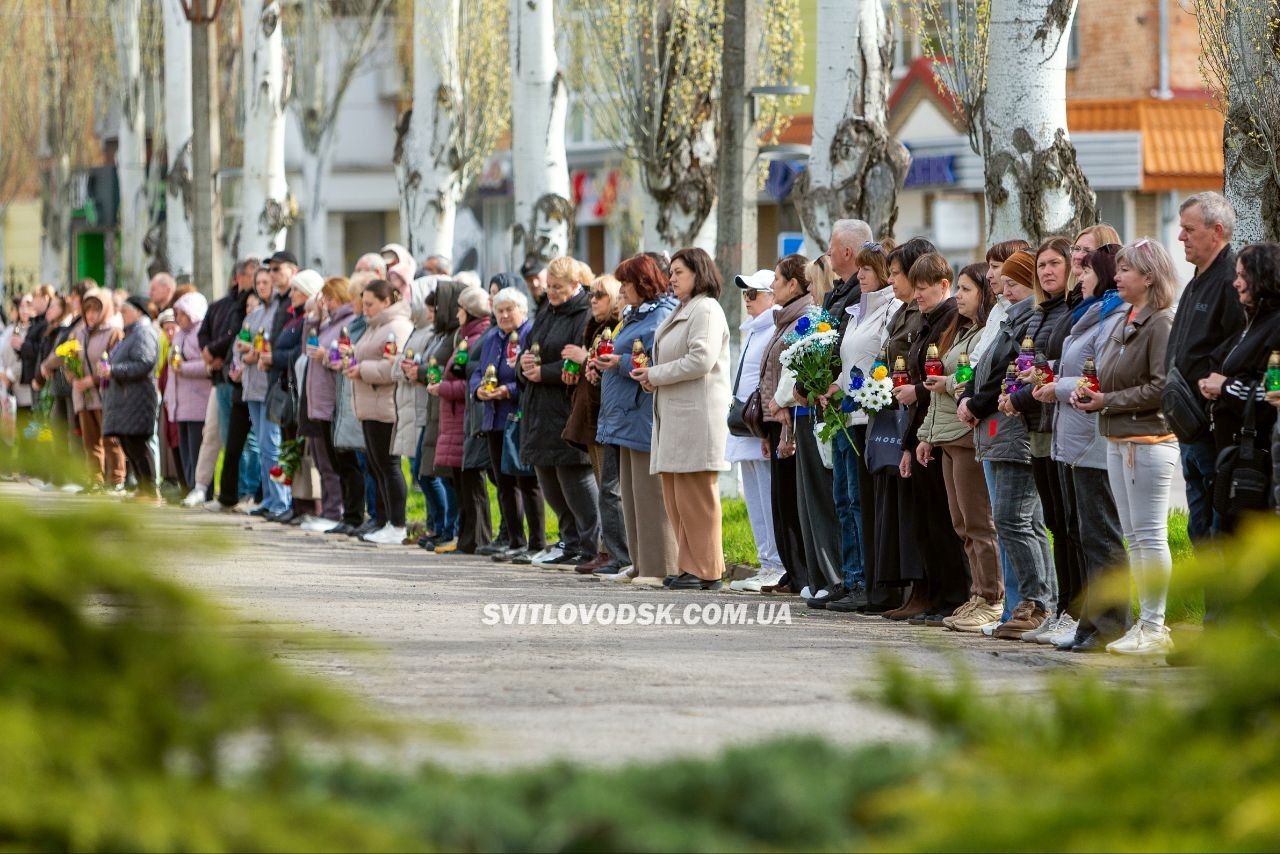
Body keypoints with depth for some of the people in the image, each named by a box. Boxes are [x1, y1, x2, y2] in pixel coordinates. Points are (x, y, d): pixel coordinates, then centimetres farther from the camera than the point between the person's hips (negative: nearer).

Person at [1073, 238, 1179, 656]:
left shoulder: (1162, 323, -12)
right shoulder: (1121, 322, 15)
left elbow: (1161, 387, -19)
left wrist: (1109, 401, -14)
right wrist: (1088, 393, 2)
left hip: (1149, 439, -9)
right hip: (1117, 439, 9)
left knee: (1150, 535, -6)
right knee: (1134, 537, 11)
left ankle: (1155, 627, -3)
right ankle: (1144, 620, 16)